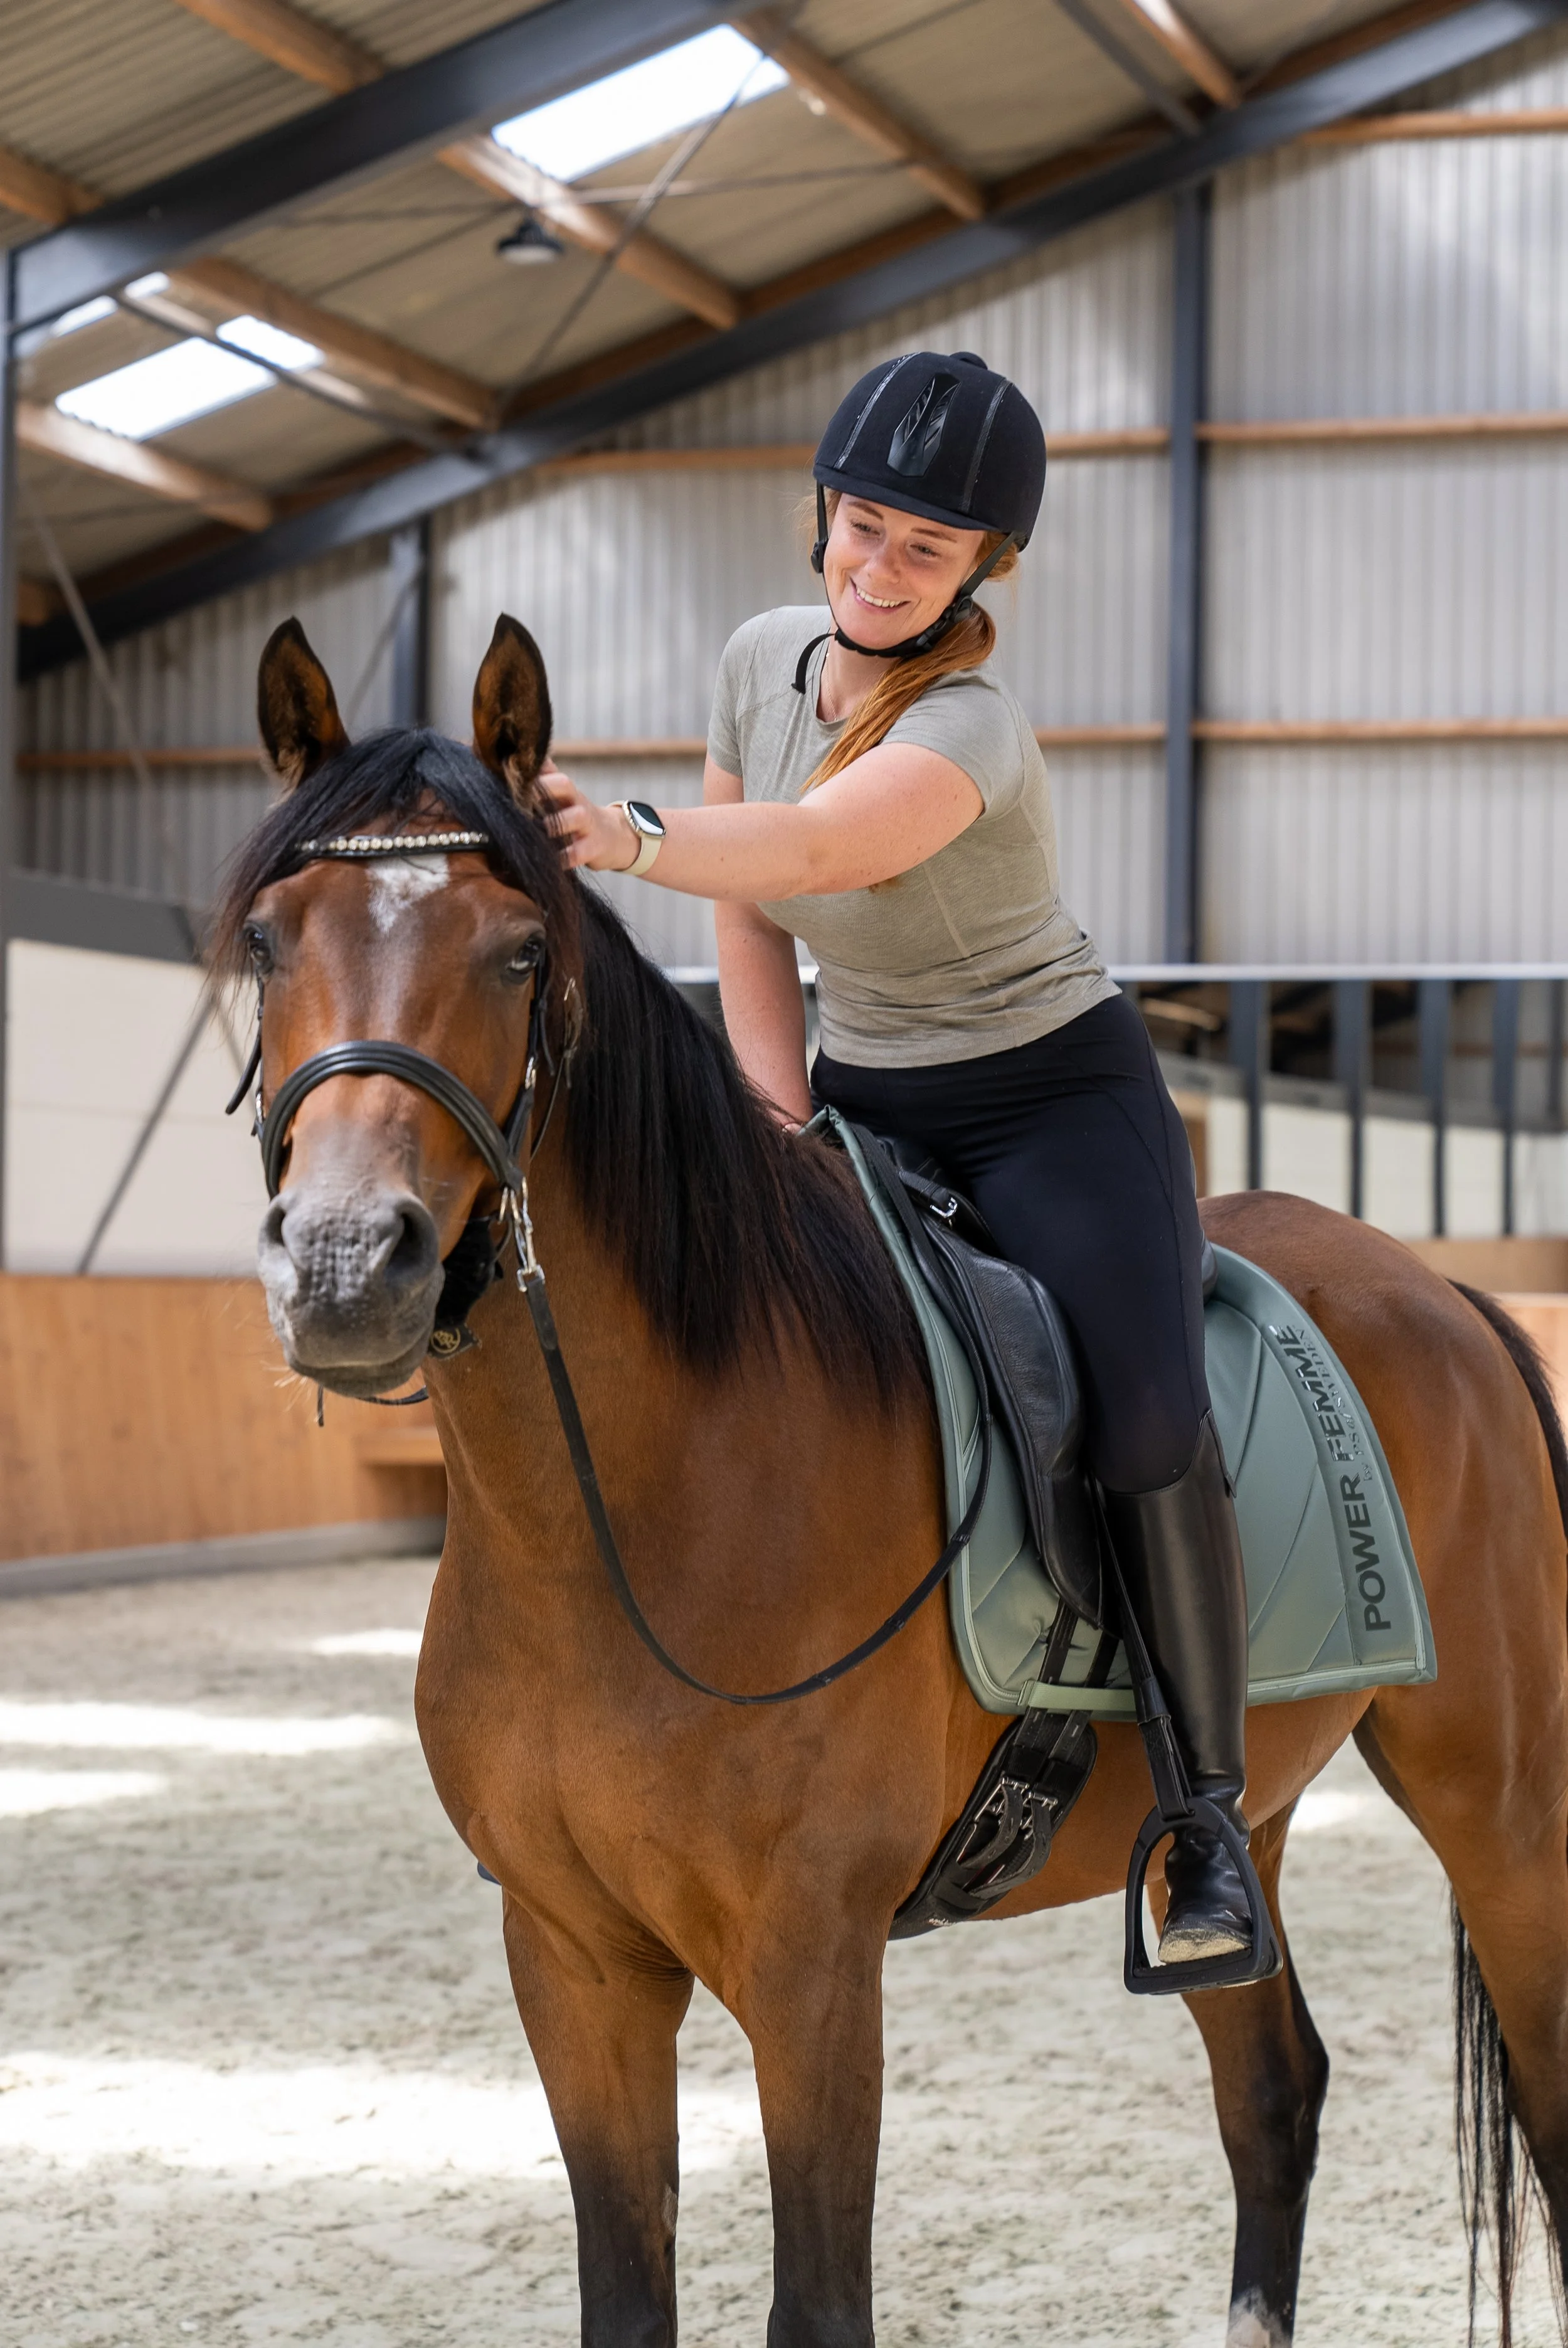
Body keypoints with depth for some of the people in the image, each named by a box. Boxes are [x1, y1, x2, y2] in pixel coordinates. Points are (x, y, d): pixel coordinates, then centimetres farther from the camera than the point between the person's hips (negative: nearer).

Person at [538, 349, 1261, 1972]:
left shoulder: (968, 729, -23)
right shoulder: (764, 658, -2)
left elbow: (814, 849, -45)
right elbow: (753, 925, 7)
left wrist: (628, 839, -61)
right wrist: (784, 1124, -5)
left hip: (1055, 1102, -6)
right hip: (858, 1107, 6)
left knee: (1145, 1416, -28)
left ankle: (1205, 1808, -13)